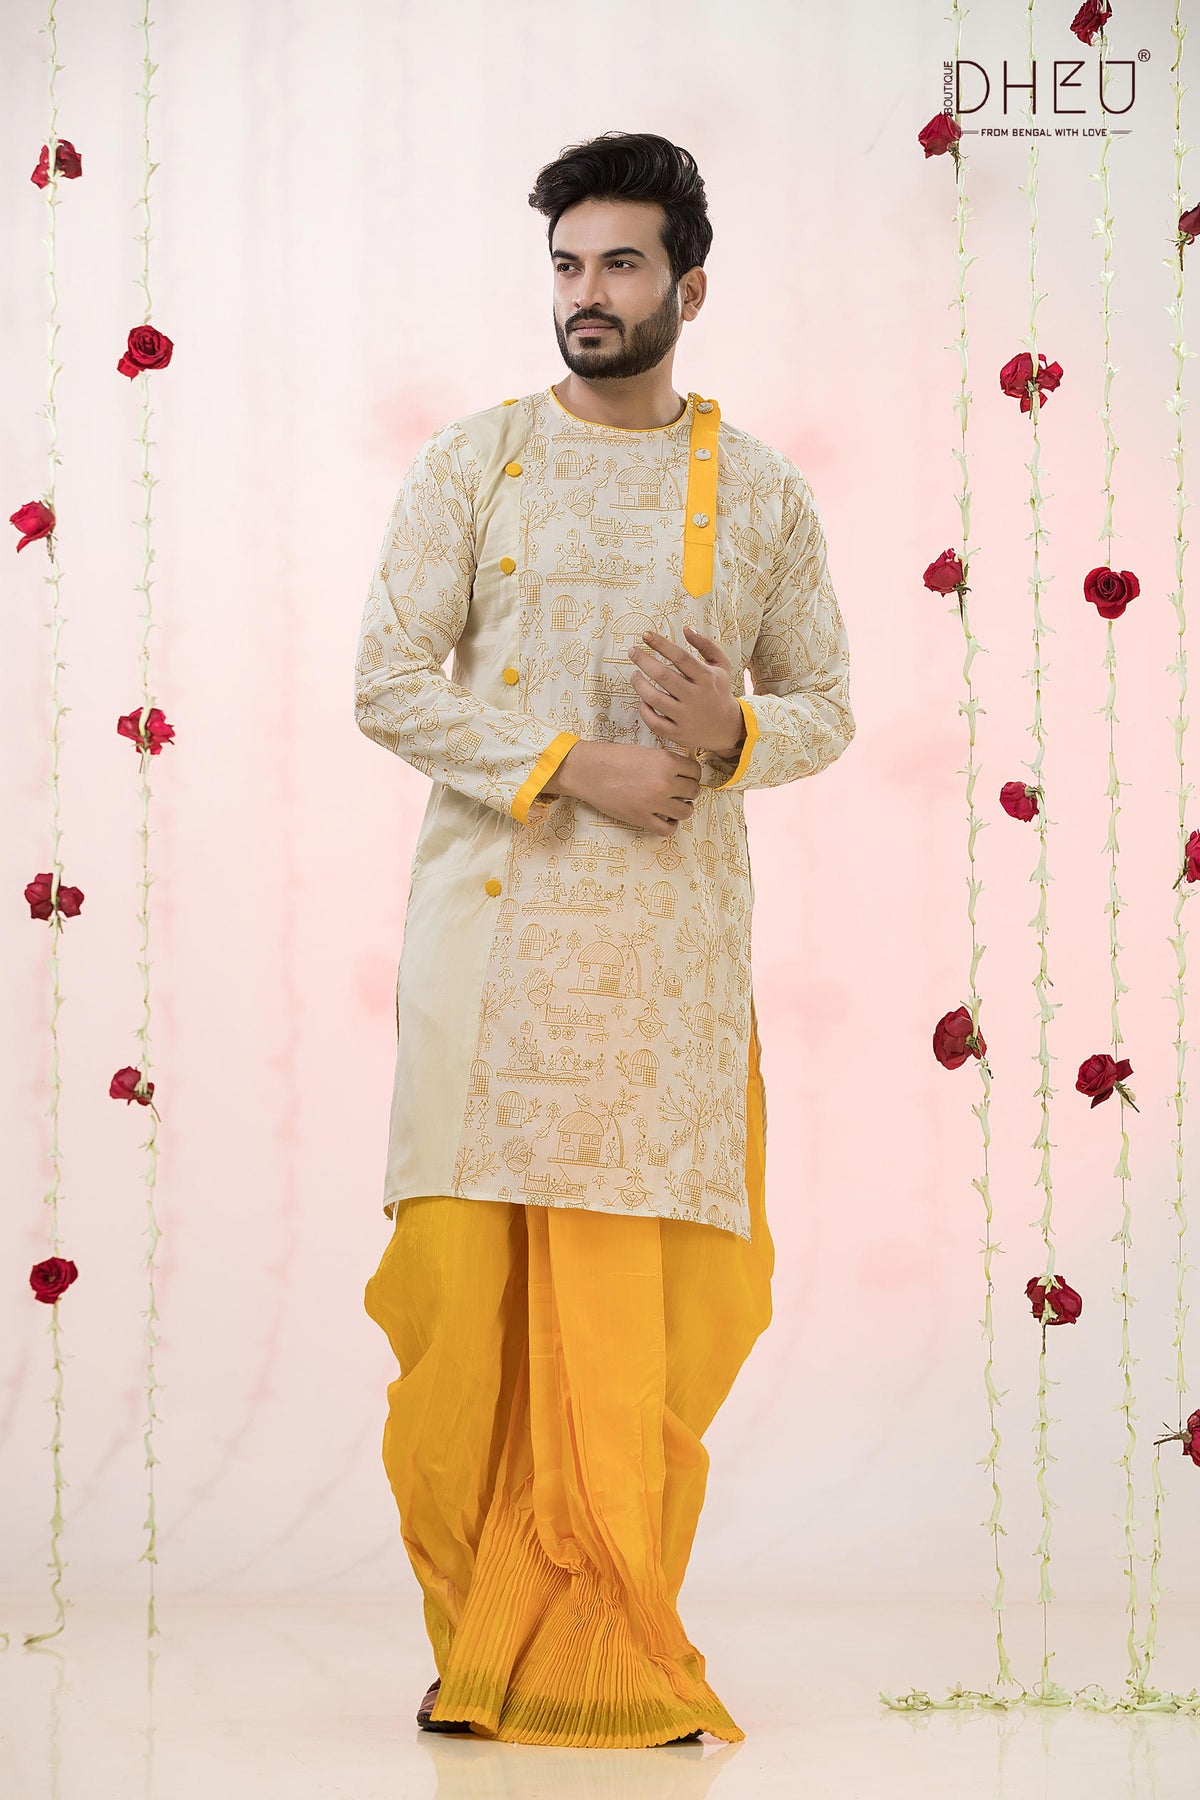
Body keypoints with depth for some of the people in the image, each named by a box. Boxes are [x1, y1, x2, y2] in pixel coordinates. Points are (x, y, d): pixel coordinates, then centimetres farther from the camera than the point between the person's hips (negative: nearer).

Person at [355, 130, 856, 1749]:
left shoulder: (765, 493, 10)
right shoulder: (473, 461, 6)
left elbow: (825, 704, 13)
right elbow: (388, 685, 0)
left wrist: (733, 732, -10)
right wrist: (573, 767, -12)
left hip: (674, 938, 1)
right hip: (492, 908, -1)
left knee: (654, 1302, -2)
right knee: (468, 1274, -4)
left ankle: (613, 1650, 8)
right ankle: (483, 1634, 9)